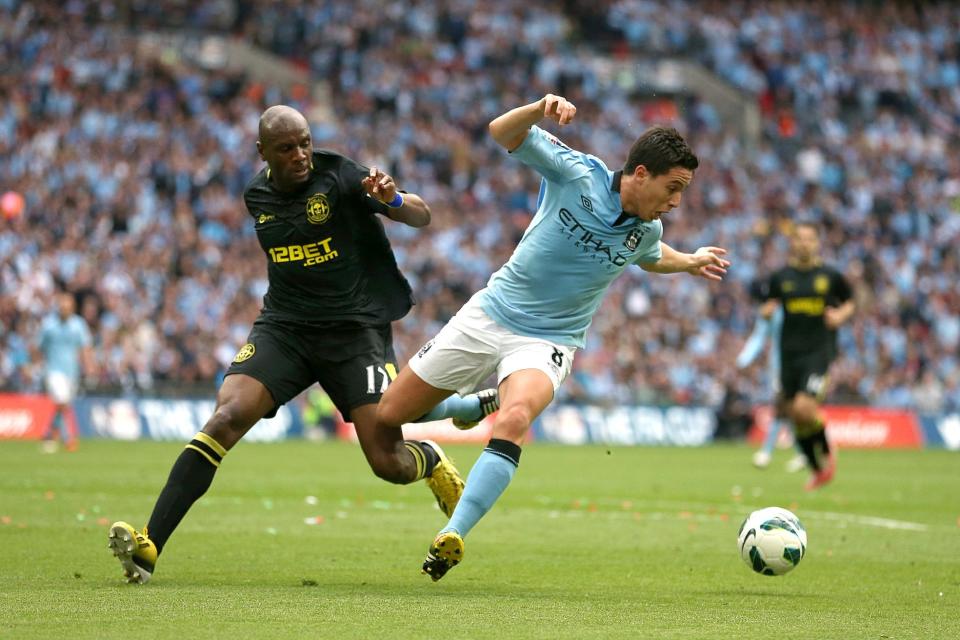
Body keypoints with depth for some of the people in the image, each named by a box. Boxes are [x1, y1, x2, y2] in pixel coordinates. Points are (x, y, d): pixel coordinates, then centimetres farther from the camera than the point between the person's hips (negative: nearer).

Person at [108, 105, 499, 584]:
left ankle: (432, 461, 30)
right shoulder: (257, 196, 7)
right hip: (283, 328, 3)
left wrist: (392, 200, -32)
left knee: (389, 463, -11)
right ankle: (149, 547, -26)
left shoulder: (337, 176, -8)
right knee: (228, 416, -22)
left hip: (355, 329, -3)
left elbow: (422, 217, -11)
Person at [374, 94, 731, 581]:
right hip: (489, 316, 0)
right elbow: (503, 132, -14)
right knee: (384, 418, 5)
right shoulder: (577, 174, -13)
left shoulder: (646, 229, 0)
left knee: (514, 421, -34)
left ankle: (451, 538, -38)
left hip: (547, 341, 0)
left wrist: (691, 262, 21)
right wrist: (541, 108, -30)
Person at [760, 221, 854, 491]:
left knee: (804, 408, -20)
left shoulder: (830, 276, 2)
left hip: (819, 350, -3)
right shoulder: (781, 277, 6)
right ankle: (818, 470, 24)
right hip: (790, 352, 4)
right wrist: (768, 310, -5)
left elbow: (849, 302, 15)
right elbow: (772, 303, 17)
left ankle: (827, 452, 8)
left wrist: (841, 315, -5)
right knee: (795, 415, 5)